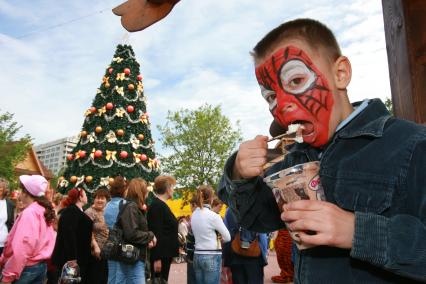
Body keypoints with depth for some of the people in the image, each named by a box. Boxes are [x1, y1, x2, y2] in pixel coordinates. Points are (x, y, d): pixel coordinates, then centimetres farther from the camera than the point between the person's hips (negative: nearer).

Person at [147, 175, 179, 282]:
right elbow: (155, 233, -22)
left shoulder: (162, 205, 15)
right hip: (159, 255, -10)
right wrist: (157, 258, -23)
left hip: (165, 253, 10)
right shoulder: (157, 206, -17)